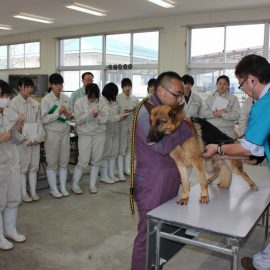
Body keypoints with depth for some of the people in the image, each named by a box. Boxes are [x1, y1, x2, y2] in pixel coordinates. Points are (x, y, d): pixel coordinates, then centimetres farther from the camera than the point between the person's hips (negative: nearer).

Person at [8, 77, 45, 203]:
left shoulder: (35, 103, 6)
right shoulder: (13, 103, -6)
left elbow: (39, 121, 6)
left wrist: (39, 137, -6)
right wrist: (25, 140, -12)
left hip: (35, 140, 4)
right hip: (21, 141, -4)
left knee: (34, 166, 10)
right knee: (22, 167, 4)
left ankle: (33, 192, 21)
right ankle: (24, 194, 16)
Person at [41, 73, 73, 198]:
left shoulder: (66, 98, 5)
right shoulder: (46, 100, -9)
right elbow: (44, 120, -15)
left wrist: (69, 115, -10)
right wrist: (58, 112, -22)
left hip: (65, 133, 5)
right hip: (52, 134, -5)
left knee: (64, 161, 11)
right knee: (52, 163, 5)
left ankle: (63, 187, 23)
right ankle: (53, 189, 18)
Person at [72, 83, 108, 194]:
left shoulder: (102, 103, 1)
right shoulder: (79, 103, -4)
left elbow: (104, 119, -3)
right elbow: (78, 120, -11)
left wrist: (97, 116, -23)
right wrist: (90, 113, -21)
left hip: (99, 134, 3)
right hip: (85, 135, -3)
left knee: (96, 161, 8)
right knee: (83, 162, -3)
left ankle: (92, 184, 22)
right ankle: (75, 184, 15)